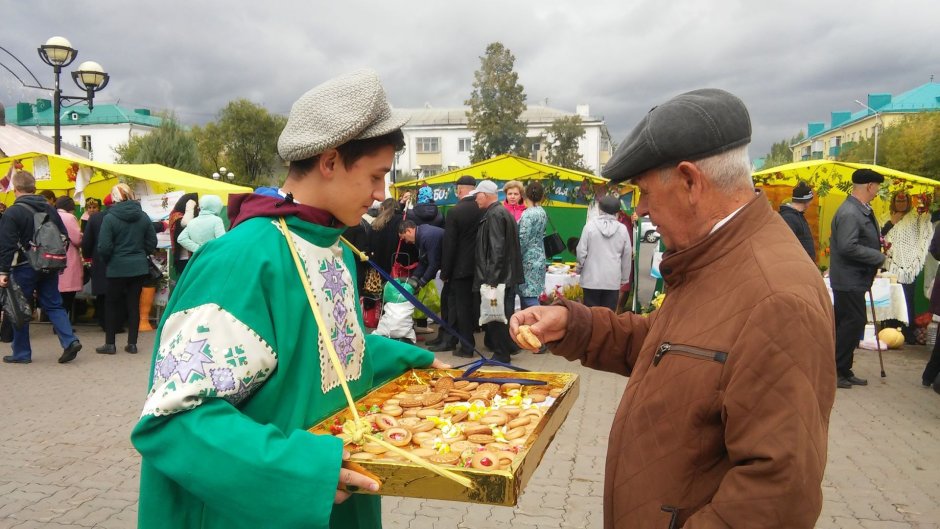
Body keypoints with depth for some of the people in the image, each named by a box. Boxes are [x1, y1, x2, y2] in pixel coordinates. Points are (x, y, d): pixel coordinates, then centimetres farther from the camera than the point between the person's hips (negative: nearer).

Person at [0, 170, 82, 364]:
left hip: (24, 268, -5)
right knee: (53, 305, 9)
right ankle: (70, 340, -7)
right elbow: (64, 237, 10)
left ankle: (21, 353, 14)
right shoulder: (50, 209, 7)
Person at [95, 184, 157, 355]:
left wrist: (106, 261, 5)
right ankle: (132, 343, 11)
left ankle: (110, 344, 15)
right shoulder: (143, 216, 1)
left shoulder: (110, 218, -12)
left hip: (117, 268, -3)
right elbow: (152, 243, 4)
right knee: (134, 304, 8)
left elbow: (104, 247, -13)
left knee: (113, 305, 9)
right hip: (139, 267, 3)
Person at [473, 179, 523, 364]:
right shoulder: (502, 212, 17)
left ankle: (501, 353, 3)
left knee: (496, 316, -3)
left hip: (498, 277, -10)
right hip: (506, 275, 10)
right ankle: (505, 348, 23)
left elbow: (497, 249, -22)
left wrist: (492, 278, -22)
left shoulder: (495, 214, -14)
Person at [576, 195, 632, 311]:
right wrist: (624, 278, 16)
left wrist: (579, 267, 14)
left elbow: (581, 251, -5)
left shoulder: (590, 225, -7)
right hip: (613, 280, 1)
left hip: (592, 278, -1)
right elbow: (627, 256, 5)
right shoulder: (622, 229, -1)